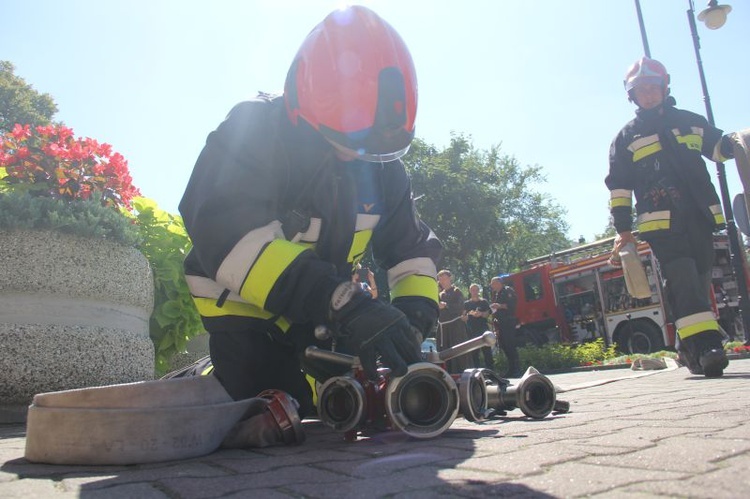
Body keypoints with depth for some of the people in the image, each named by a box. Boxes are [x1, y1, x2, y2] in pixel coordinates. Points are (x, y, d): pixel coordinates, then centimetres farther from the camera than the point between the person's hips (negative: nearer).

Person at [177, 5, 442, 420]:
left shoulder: (381, 165, -2)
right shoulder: (252, 133, -22)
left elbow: (411, 248, 3)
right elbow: (228, 234, -37)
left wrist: (415, 317, -17)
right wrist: (344, 305, -47)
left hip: (322, 317, 6)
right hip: (247, 311, -6)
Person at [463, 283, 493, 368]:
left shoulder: (484, 302, 12)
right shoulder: (466, 303, 13)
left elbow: (487, 314, 5)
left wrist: (481, 313, -15)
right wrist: (470, 314, -14)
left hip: (483, 329, -1)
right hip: (471, 330, 1)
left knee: (487, 350, -7)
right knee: (473, 352, -1)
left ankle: (490, 370, -4)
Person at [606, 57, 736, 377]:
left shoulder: (691, 122, 19)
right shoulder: (626, 137, 9)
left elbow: (720, 146, 32)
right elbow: (618, 187, 4)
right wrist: (623, 230, -3)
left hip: (699, 218, 4)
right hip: (661, 223, -4)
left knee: (699, 282, 5)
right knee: (683, 282, -17)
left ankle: (690, 347, 14)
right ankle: (705, 345, -23)